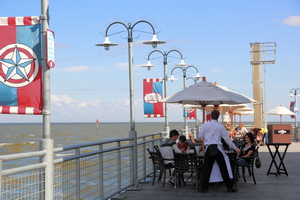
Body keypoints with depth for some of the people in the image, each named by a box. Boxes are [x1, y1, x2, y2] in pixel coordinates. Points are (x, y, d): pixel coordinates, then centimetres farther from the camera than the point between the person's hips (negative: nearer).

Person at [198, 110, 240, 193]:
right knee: (224, 168, 4)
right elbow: (227, 138, 3)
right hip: (217, 148, -1)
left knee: (206, 168, 7)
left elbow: (200, 136, 7)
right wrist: (235, 148, 12)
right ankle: (229, 187, 7)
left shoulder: (205, 125, 2)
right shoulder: (220, 126, 0)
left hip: (208, 148, 1)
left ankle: (204, 187, 9)